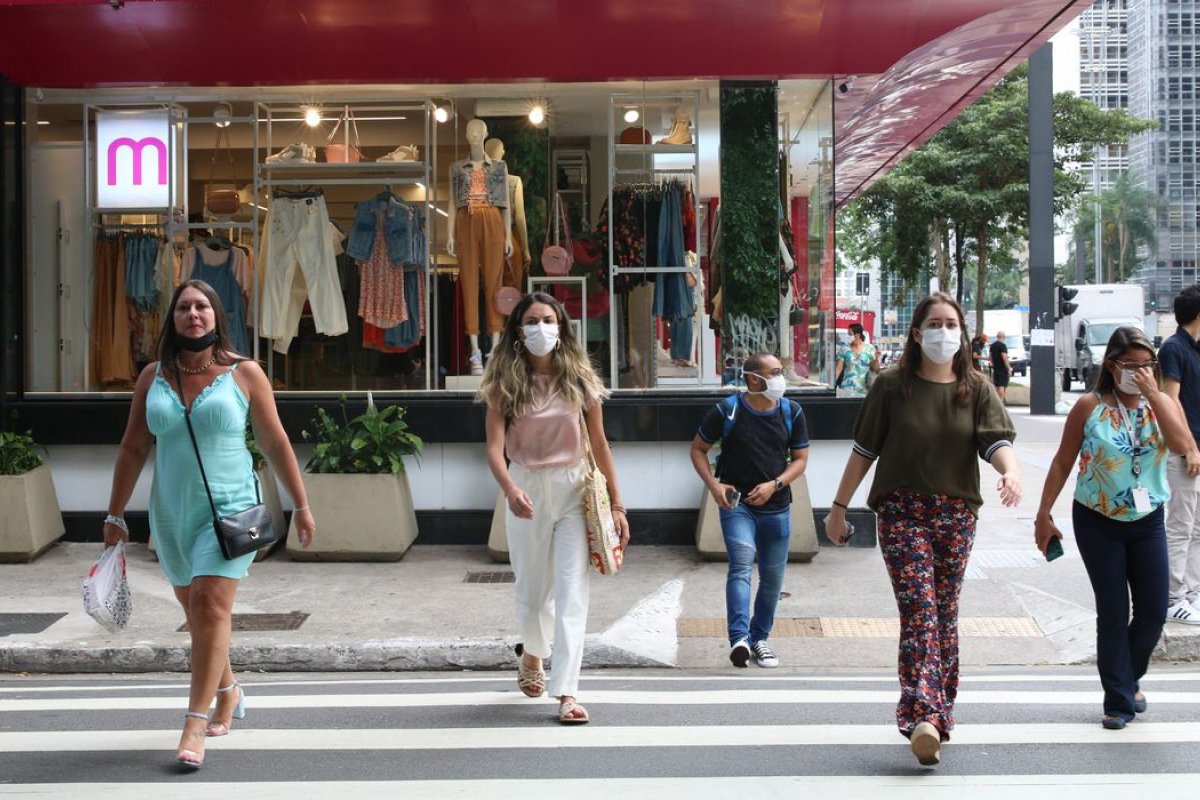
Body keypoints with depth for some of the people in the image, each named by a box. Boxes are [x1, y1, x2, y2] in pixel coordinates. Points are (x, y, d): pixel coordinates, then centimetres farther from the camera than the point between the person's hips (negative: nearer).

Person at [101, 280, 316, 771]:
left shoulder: (244, 374, -2)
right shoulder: (153, 377, 6)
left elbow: (275, 443, 1)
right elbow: (133, 448, 9)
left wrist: (301, 505, 1)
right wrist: (115, 515, 8)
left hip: (229, 509, -4)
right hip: (171, 513, 4)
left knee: (212, 606, -14)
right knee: (194, 610, 13)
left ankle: (195, 727, -12)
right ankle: (227, 693, 36)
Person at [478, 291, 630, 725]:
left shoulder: (579, 379, 0)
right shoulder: (505, 383, -5)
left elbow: (599, 444, 5)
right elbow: (494, 449, -13)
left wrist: (617, 505, 3)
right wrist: (511, 491, -33)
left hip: (573, 490, 0)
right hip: (527, 490, 0)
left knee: (572, 592, -7)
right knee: (532, 589, 13)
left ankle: (566, 692, -6)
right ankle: (532, 653, 44)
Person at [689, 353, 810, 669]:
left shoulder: (792, 412, 2)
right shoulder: (727, 411, -7)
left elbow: (800, 458, 7)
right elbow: (698, 449, 3)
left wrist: (775, 484, -10)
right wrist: (713, 485, -10)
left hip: (776, 507, 4)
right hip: (736, 503, -4)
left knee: (773, 577, 10)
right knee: (741, 565, -21)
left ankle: (759, 637, 27)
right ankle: (739, 639, -29)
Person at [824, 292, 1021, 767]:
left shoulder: (977, 390, 5)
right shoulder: (892, 387, 1)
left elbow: (997, 442, -9)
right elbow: (864, 451, 5)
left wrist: (1011, 471, -31)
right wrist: (839, 507, 6)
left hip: (956, 515, 3)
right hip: (902, 512, -2)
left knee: (944, 616, 9)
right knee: (919, 610, -14)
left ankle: (936, 712, 20)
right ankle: (925, 717, -23)